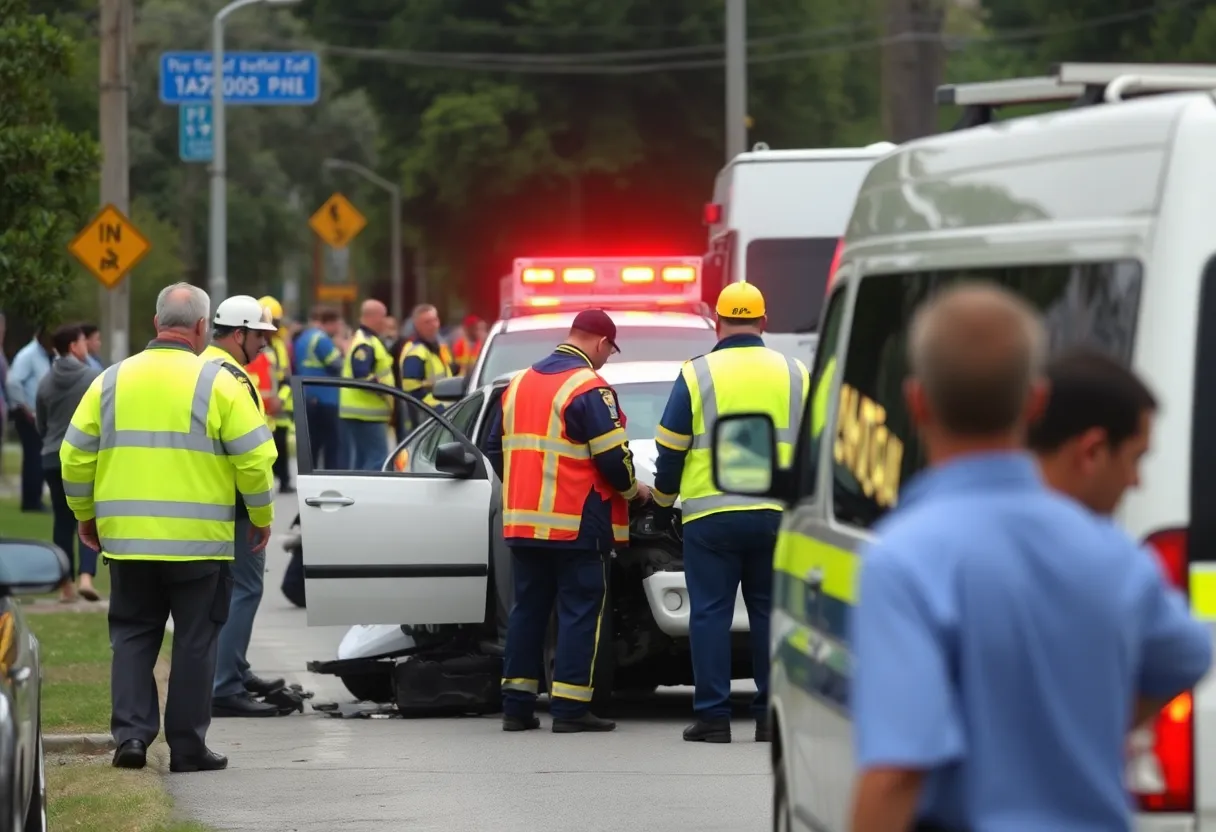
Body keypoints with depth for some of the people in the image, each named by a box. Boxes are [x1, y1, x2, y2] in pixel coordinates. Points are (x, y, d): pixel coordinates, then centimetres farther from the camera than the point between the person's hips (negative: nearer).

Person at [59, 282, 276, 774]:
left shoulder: (112, 380, 5)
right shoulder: (216, 383, -5)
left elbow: (75, 456, 7)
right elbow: (255, 457, -6)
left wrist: (85, 514, 21)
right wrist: (262, 516, 8)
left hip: (126, 537, 3)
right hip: (198, 542, -3)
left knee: (133, 635, 14)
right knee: (195, 641, 7)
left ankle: (131, 731, 1)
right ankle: (187, 746, 7)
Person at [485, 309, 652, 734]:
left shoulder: (520, 383, 13)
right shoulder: (589, 389, -12)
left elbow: (495, 447, 18)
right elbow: (613, 457, -14)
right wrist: (633, 490, 5)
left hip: (524, 520, 7)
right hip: (578, 524, -7)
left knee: (528, 609, 12)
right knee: (581, 612, -1)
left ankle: (517, 704, 12)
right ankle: (570, 707, -5)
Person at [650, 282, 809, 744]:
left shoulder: (697, 374, -2)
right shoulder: (795, 375, 7)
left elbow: (670, 447, 2)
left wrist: (663, 496, 19)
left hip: (711, 515, -2)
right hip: (776, 515, 2)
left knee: (710, 613, 2)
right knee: (771, 612, 8)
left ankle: (713, 715, -1)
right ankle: (771, 715, 6)